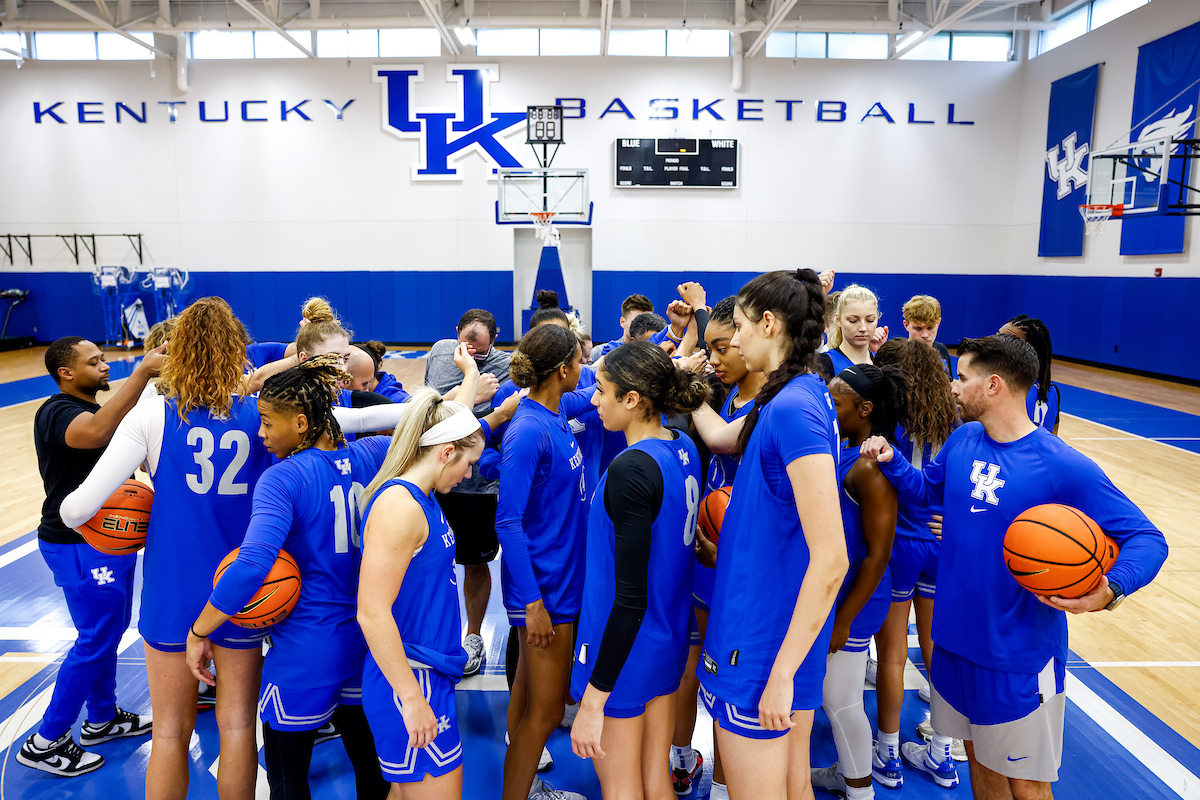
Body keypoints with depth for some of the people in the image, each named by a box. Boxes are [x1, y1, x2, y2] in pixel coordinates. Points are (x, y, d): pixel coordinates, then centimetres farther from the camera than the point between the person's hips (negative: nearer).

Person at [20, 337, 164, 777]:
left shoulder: (95, 409, 12)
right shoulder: (57, 412, -20)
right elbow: (97, 433, -44)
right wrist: (141, 372, -46)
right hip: (79, 546, -10)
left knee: (111, 629, 19)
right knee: (95, 640, -2)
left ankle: (103, 718, 35)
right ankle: (46, 742, 13)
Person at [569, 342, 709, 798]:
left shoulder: (630, 469, -25)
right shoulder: (684, 450, 0)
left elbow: (630, 596, -25)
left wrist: (593, 700, -21)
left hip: (623, 645, -8)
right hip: (669, 639, 8)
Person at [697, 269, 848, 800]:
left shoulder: (793, 408, -24)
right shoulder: (804, 393, 5)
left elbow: (830, 561, -27)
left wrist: (781, 673, -23)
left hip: (762, 646, -9)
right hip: (785, 627, 9)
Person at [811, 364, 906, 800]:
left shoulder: (870, 468, -22)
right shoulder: (843, 453, 5)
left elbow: (877, 555, -22)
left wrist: (843, 621, -18)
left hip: (853, 601, -8)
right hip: (827, 594, 8)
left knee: (840, 700, 7)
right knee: (834, 695, 21)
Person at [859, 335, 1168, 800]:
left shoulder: (1064, 468, -21)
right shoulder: (963, 440, -2)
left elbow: (1146, 539, -16)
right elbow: (928, 487, 16)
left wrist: (1111, 589, -36)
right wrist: (891, 460, -4)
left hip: (1021, 656, -5)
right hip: (956, 637, 5)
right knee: (980, 760, 24)